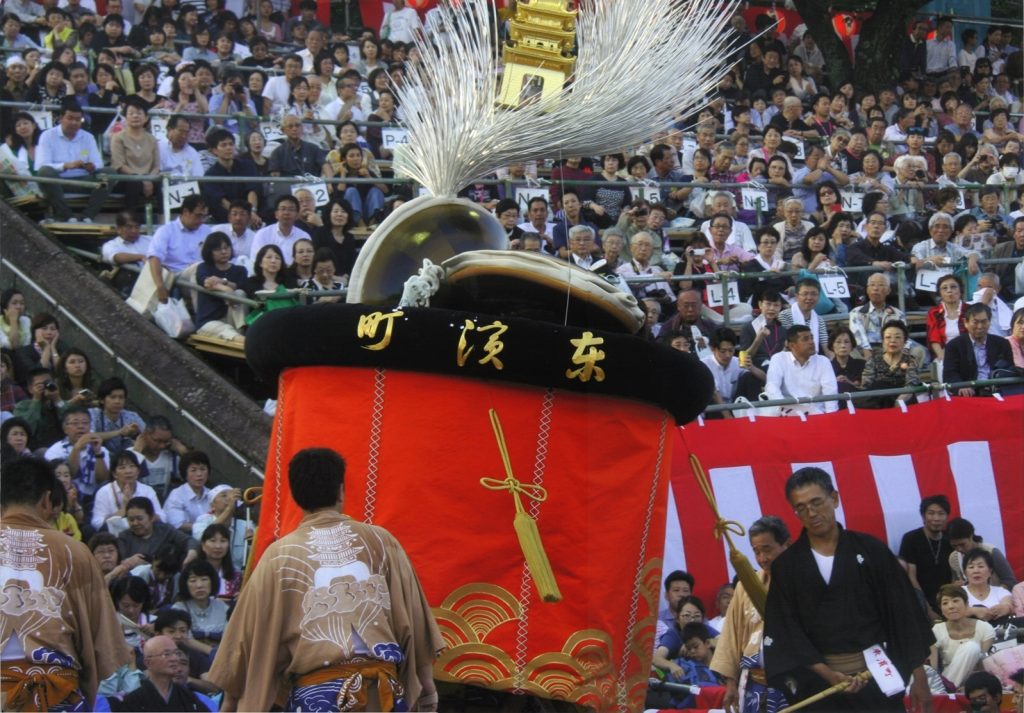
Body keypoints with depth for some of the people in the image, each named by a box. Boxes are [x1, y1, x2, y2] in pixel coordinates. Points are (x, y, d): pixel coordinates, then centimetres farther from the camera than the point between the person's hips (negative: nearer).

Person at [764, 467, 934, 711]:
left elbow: (904, 614, 3)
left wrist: (918, 677, -1)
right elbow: (786, 632, -1)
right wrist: (828, 675, -14)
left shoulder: (870, 550, 2)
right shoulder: (786, 566, 3)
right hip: (819, 682, 0)